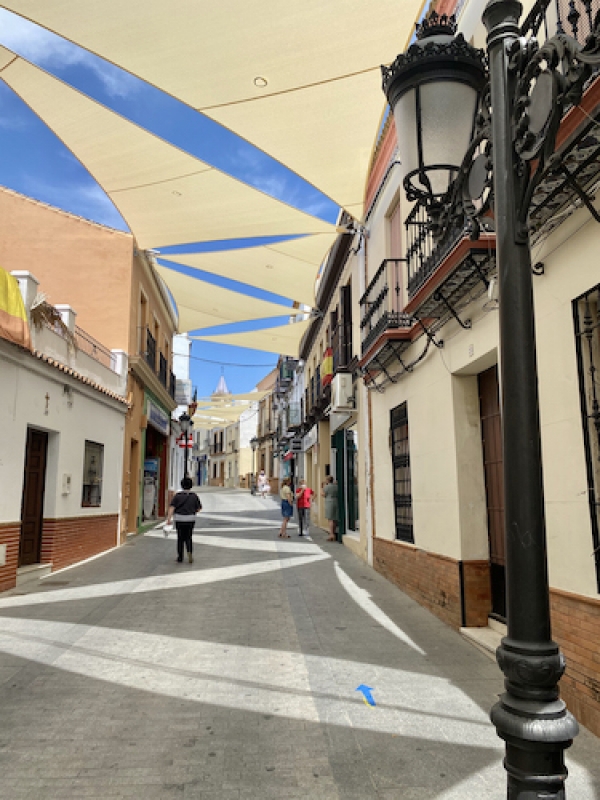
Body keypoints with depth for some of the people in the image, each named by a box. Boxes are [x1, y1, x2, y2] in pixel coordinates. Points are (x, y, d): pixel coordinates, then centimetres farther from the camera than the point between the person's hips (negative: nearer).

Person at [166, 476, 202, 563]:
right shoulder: (194, 496, -1)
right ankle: (189, 552, -9)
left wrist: (169, 518, -18)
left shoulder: (177, 495, -4)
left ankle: (180, 557, 17)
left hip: (179, 519, 0)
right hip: (190, 519, 1)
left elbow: (172, 507, -13)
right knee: (188, 538, 15)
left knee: (180, 538, 13)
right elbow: (199, 508, 3)